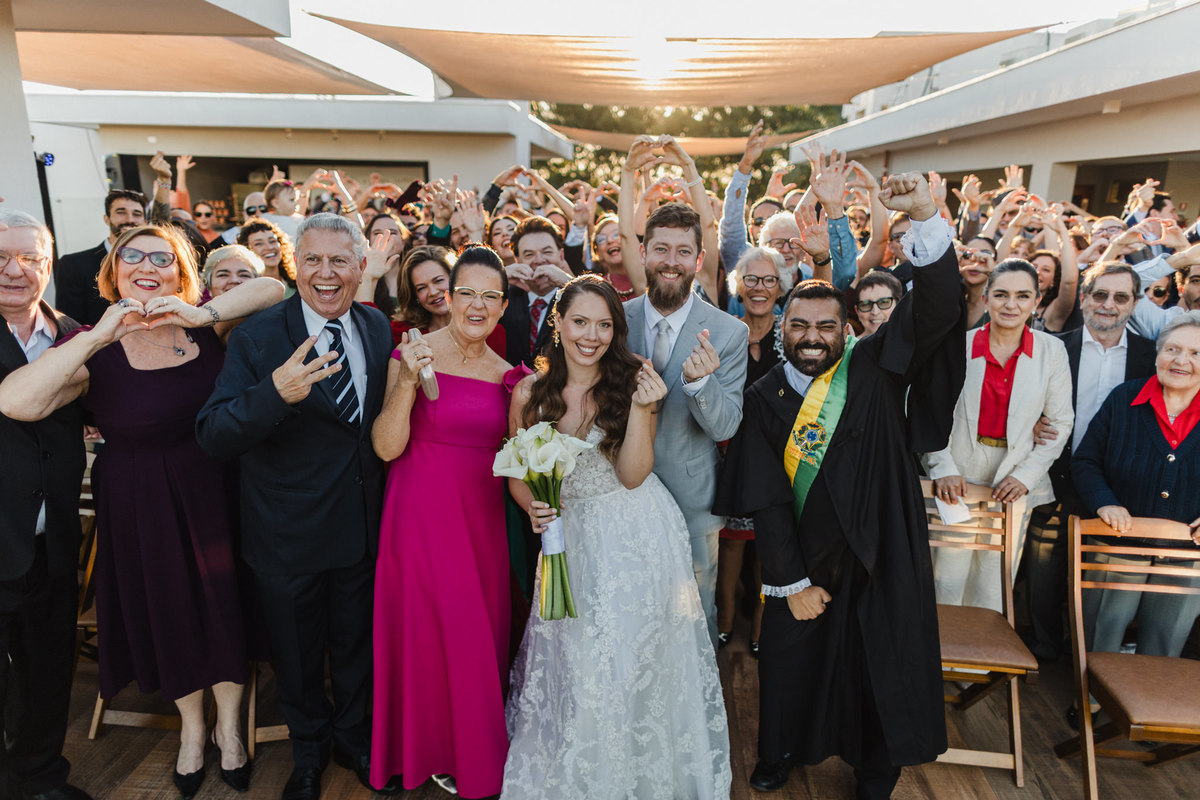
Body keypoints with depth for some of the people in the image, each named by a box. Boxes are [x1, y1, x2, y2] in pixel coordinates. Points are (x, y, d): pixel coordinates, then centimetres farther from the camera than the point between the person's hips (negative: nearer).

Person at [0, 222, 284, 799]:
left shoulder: (203, 324, -4)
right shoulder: (94, 347, -9)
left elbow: (275, 288, -12)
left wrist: (204, 312, -24)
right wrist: (101, 335, -27)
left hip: (215, 491, 1)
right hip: (142, 504, -1)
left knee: (224, 604, 12)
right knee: (168, 611, 16)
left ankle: (228, 727, 38)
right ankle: (192, 727, 43)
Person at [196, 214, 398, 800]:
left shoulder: (378, 327, -3)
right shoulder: (257, 335, -17)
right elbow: (212, 436, -27)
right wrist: (275, 393, -42)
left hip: (361, 525, 3)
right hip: (289, 533, -3)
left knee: (355, 644, 23)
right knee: (296, 654, 20)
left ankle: (353, 738, 50)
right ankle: (309, 751, 48)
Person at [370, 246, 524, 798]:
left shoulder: (507, 374, 5)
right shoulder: (413, 354, -8)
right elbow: (386, 447, -13)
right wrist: (407, 382, -25)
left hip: (483, 518, 4)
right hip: (424, 514, -4)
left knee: (484, 630, 14)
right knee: (431, 632, 7)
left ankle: (482, 746, 39)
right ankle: (439, 752, 34)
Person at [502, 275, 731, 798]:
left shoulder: (632, 383, -8)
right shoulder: (531, 392, -4)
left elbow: (632, 474, -14)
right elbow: (517, 475, 5)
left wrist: (640, 406, -26)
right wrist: (533, 507, -15)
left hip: (637, 539, -1)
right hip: (570, 539, 2)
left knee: (630, 661, 6)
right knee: (570, 665, 8)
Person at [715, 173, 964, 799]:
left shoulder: (876, 370, -6)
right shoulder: (765, 398, -5)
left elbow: (936, 308, -20)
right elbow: (766, 500, -8)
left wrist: (925, 217, -33)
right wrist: (792, 583, -11)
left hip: (883, 563, 0)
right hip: (803, 564, 1)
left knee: (883, 673, 15)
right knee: (791, 666, 16)